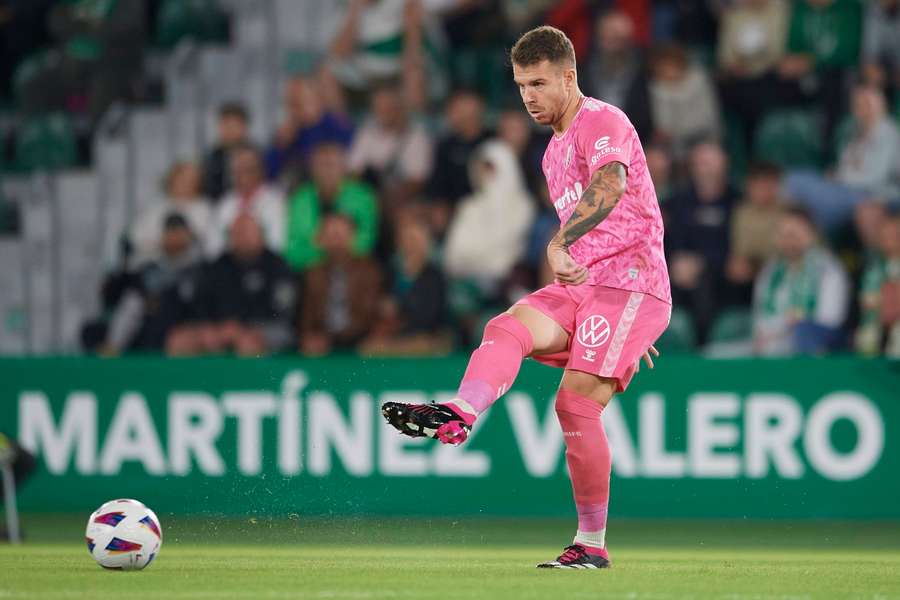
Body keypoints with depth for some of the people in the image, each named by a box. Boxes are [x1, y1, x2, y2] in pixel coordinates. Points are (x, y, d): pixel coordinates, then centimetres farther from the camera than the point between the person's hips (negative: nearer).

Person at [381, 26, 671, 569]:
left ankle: (592, 544, -8)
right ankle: (460, 414, -47)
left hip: (631, 286, -8)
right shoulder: (555, 152, 23)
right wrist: (629, 327, 31)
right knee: (508, 328, -20)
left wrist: (559, 245, -43)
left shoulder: (602, 122, -8)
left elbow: (610, 186, -30)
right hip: (581, 286, 8)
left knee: (577, 401, -17)